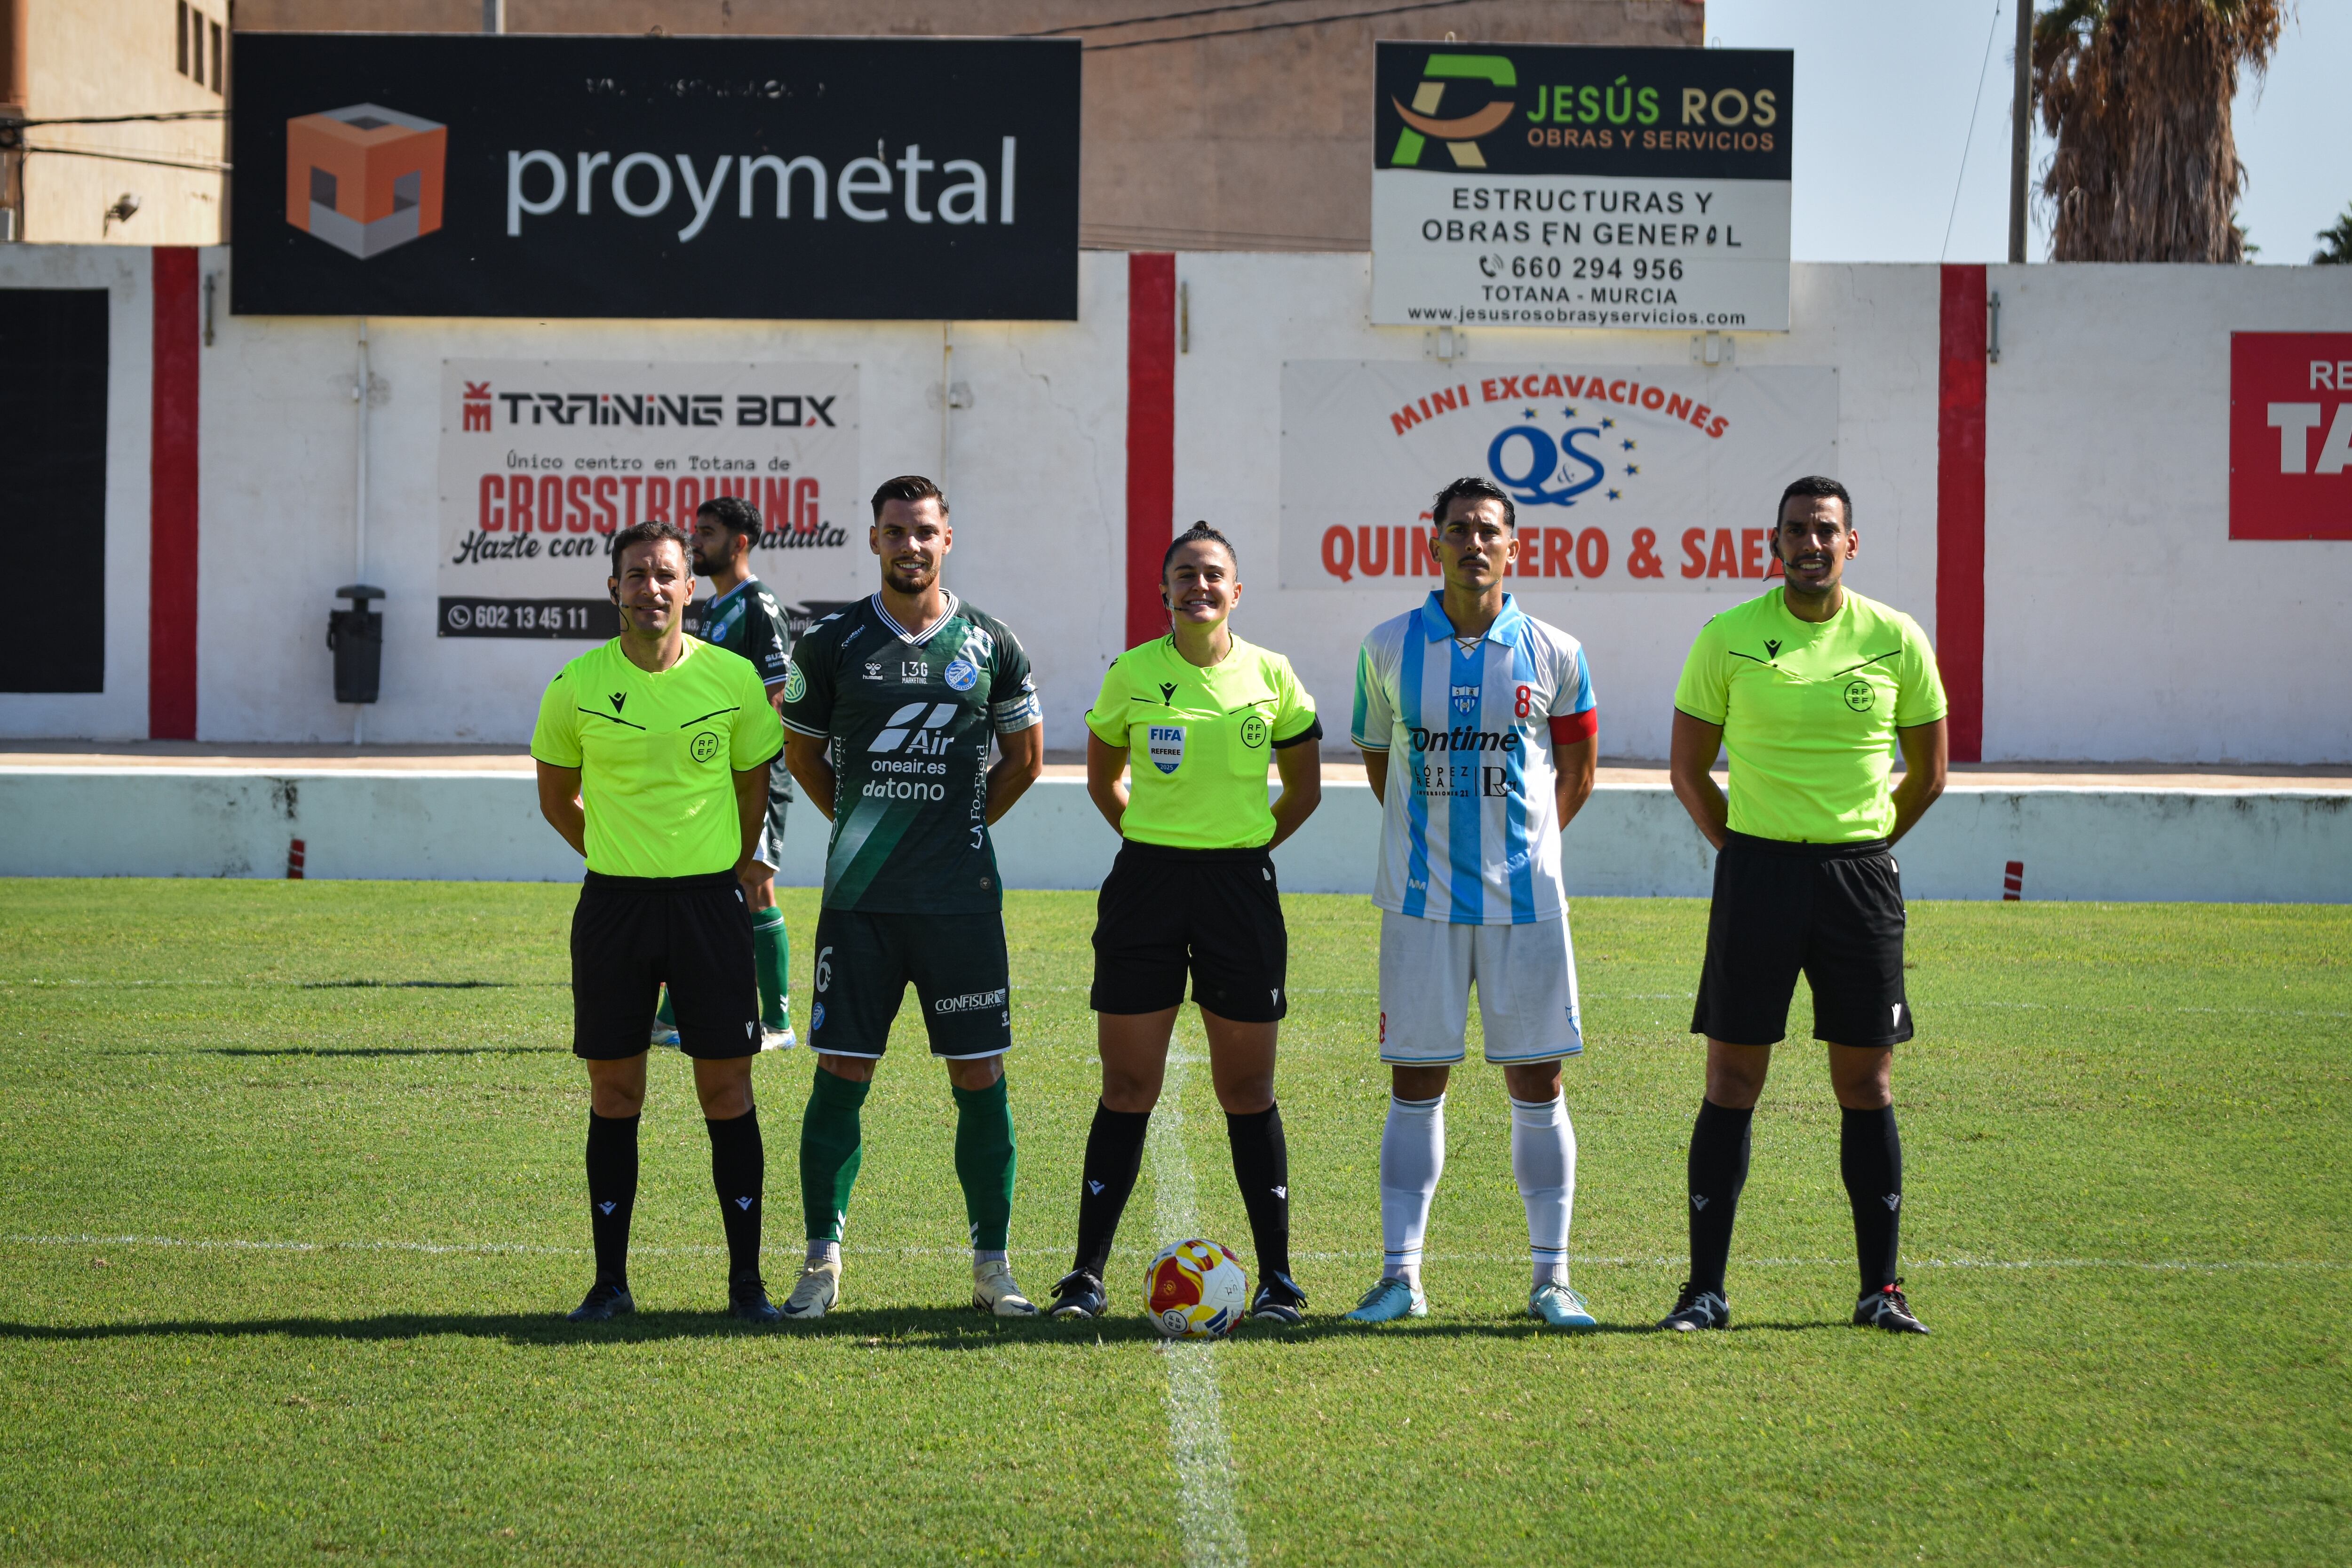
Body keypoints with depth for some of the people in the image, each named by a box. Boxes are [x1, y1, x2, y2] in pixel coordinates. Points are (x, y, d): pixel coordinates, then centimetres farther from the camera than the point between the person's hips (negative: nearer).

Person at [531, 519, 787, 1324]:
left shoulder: (733, 678, -1)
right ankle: (610, 1280, 12)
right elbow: (556, 798, 12)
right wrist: (624, 859, 11)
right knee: (614, 1093, 4)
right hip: (612, 902, 0)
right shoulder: (577, 686, -1)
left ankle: (746, 1279, 9)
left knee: (727, 1089, 1)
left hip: (709, 901, 0)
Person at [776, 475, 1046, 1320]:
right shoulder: (831, 643, 2)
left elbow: (1025, 756, 16)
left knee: (980, 1076, 1)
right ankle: (821, 1264, 8)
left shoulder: (991, 646, 3)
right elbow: (800, 750, 15)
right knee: (841, 1075, -1)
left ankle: (993, 1265, 11)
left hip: (961, 901, 0)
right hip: (859, 901, 0)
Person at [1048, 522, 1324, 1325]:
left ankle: (1277, 1278, 11)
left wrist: (1246, 847, 6)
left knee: (1247, 1091, 3)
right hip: (1146, 885, 0)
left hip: (1239, 886, 0)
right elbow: (1102, 779, 15)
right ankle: (1087, 1274, 6)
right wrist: (1153, 841, 7)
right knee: (1127, 1086, 0)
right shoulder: (1131, 675, 0)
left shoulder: (1271, 677, 1)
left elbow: (1303, 789, 12)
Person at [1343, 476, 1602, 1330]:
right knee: (1416, 1082, 2)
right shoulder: (1389, 647, 1)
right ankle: (1400, 1274, 8)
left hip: (1524, 897, 0)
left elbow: (1577, 769, 12)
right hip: (1421, 898, 0)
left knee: (1537, 1081, 2)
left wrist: (1521, 841, 11)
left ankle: (1551, 1277, 9)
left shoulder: (1555, 655, 0)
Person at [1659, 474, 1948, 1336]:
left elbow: (1927, 773, 12)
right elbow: (1688, 768, 9)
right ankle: (1705, 1287, 5)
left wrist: (1861, 846, 10)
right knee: (1732, 1080, 0)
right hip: (1757, 869, -1)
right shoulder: (1728, 639, 0)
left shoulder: (1896, 640, 2)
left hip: (1861, 877, 1)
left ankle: (1881, 1288, 11)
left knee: (1866, 1085, 4)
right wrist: (1744, 851, 6)